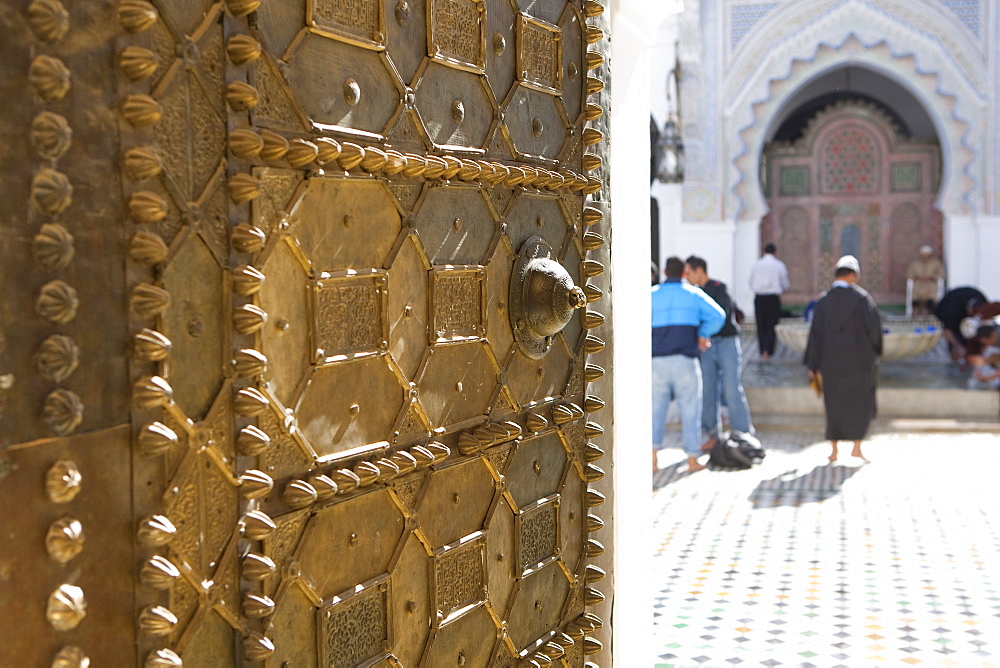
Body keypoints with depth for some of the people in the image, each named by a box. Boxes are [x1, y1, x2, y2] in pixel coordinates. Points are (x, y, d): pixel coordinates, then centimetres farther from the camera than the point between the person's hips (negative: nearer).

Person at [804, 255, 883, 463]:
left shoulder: (823, 300, 0)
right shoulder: (861, 297, -9)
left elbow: (815, 333, 0)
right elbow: (874, 325, -15)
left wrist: (813, 365, 5)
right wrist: (874, 349, 5)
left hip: (831, 361, 3)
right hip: (858, 360, -3)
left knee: (834, 404, 12)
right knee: (861, 403, 11)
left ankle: (834, 450, 13)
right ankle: (857, 446, 3)